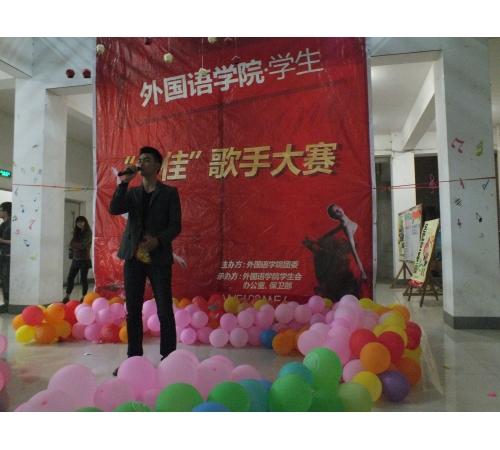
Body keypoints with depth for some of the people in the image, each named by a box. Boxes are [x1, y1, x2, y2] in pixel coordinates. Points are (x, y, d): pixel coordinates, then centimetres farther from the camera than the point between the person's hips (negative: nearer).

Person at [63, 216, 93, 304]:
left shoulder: (88, 233, -4)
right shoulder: (76, 232, 14)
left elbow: (83, 245, -14)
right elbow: (71, 244, 5)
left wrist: (75, 245, -1)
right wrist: (78, 246, -13)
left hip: (84, 259, -6)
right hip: (75, 259, 6)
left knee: (83, 278, -2)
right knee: (70, 277, 4)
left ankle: (84, 297, 7)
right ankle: (67, 297, 10)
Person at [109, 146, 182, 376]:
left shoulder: (169, 192, 4)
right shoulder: (131, 192, 15)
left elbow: (175, 225, -4)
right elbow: (114, 210, -3)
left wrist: (158, 240, -20)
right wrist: (124, 181, -6)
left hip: (159, 257, -4)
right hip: (133, 256, 4)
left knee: (164, 310, -1)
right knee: (132, 310, 7)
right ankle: (133, 358, 18)